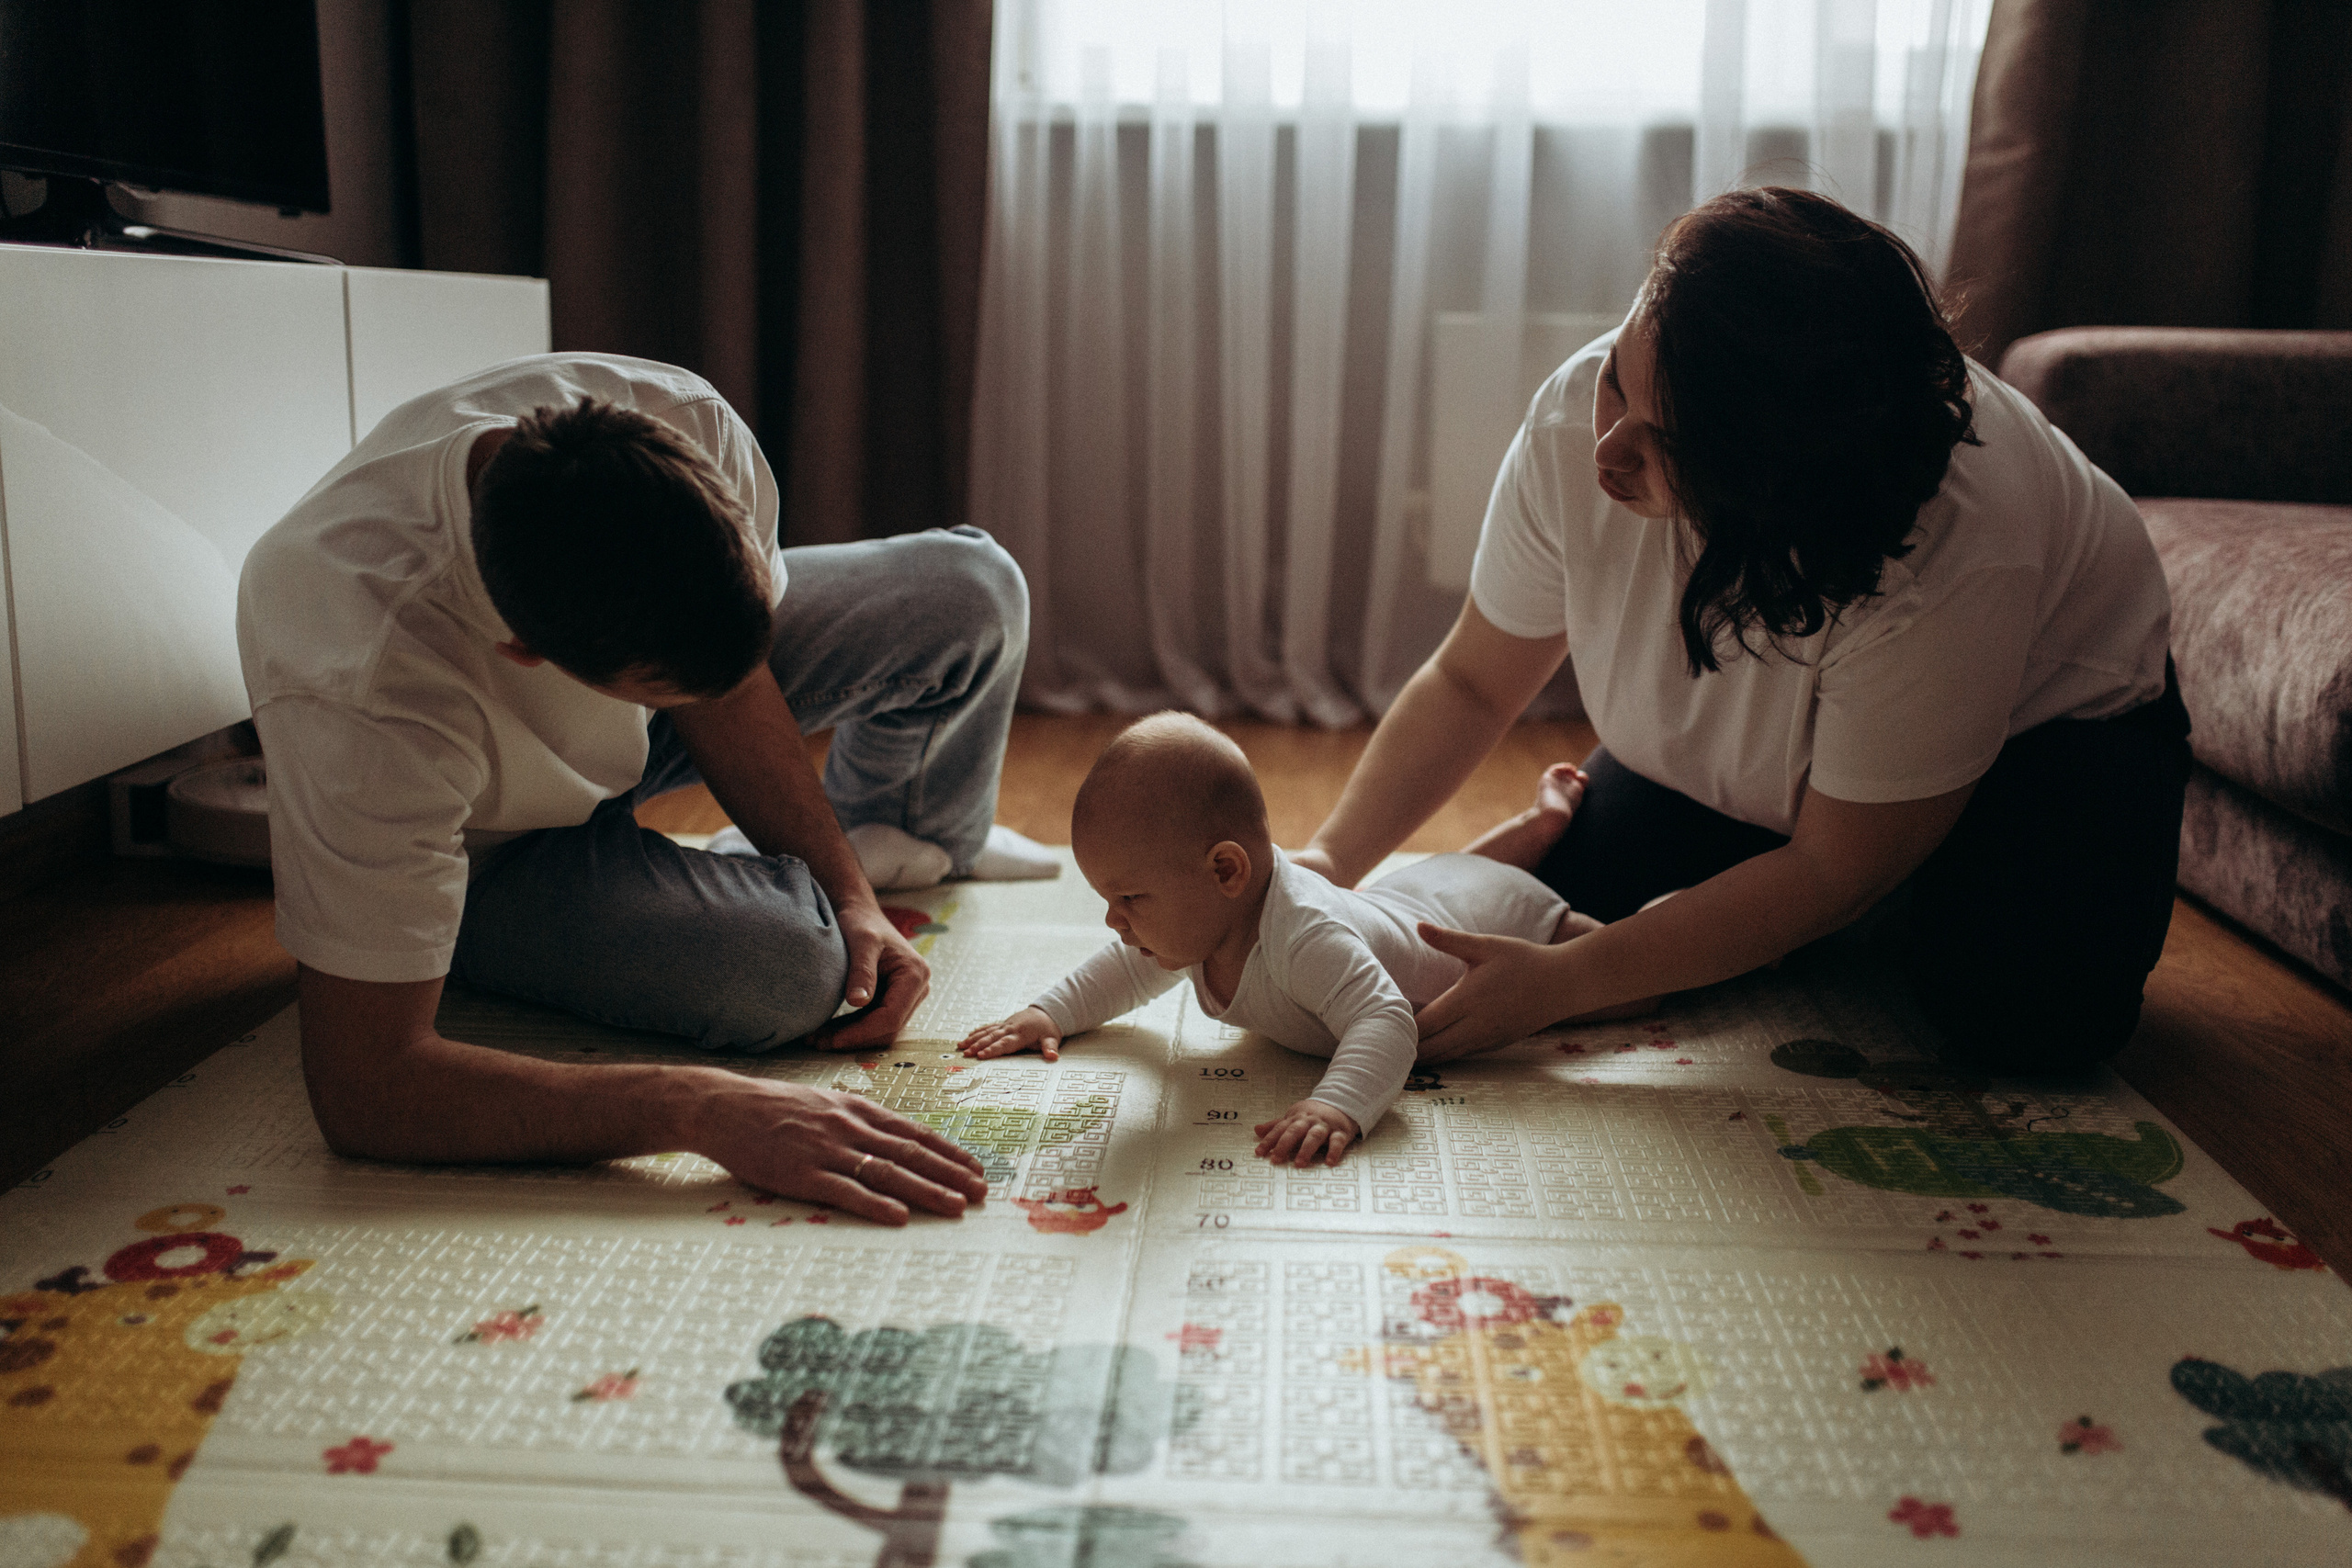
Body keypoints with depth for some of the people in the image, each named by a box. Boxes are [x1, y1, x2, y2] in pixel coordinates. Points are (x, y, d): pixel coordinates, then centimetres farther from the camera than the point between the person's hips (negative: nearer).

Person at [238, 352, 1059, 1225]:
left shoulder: (684, 425, -32)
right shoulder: (362, 691, -46)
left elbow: (732, 686, -12)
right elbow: (366, 1088, -44)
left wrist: (849, 892, -21)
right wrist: (704, 1111, -54)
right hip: (490, 848, -5)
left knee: (972, 590, -5)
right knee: (788, 973, -31)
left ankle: (923, 836, 28)